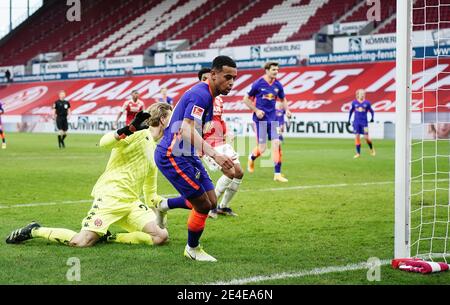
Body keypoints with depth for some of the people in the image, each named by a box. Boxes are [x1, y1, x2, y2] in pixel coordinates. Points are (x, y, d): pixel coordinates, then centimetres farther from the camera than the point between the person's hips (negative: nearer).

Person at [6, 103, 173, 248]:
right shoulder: (140, 133, -5)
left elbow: (150, 194, 28)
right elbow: (104, 142, -24)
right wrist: (130, 128, -37)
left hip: (131, 201, 8)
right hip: (111, 195, -8)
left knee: (161, 236, -13)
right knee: (82, 242, -19)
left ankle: (107, 237, -2)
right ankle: (35, 231, 5)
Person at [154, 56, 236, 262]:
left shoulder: (206, 94, 11)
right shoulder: (200, 94, -20)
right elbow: (187, 130, -33)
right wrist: (214, 155, -41)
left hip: (187, 155, 10)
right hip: (172, 156, -10)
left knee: (211, 202, 8)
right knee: (203, 205, -5)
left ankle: (164, 206, 25)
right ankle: (192, 249, 16)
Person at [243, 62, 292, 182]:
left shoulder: (278, 85, 4)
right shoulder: (258, 84, -7)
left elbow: (283, 99, 20)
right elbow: (246, 99, 0)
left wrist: (286, 110, 1)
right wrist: (256, 110, -11)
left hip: (273, 118, 4)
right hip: (261, 118, -4)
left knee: (276, 143, -8)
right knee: (262, 148, -3)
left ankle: (277, 174, -3)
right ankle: (252, 158, 33)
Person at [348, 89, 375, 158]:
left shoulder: (367, 103, 0)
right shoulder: (354, 102, 3)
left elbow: (371, 111, 8)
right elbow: (351, 111, 15)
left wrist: (372, 117, -8)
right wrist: (349, 120, 13)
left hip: (364, 122, -1)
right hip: (356, 122, 1)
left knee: (366, 137, -6)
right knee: (357, 136, -3)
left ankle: (372, 149, 22)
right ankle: (358, 153, 3)